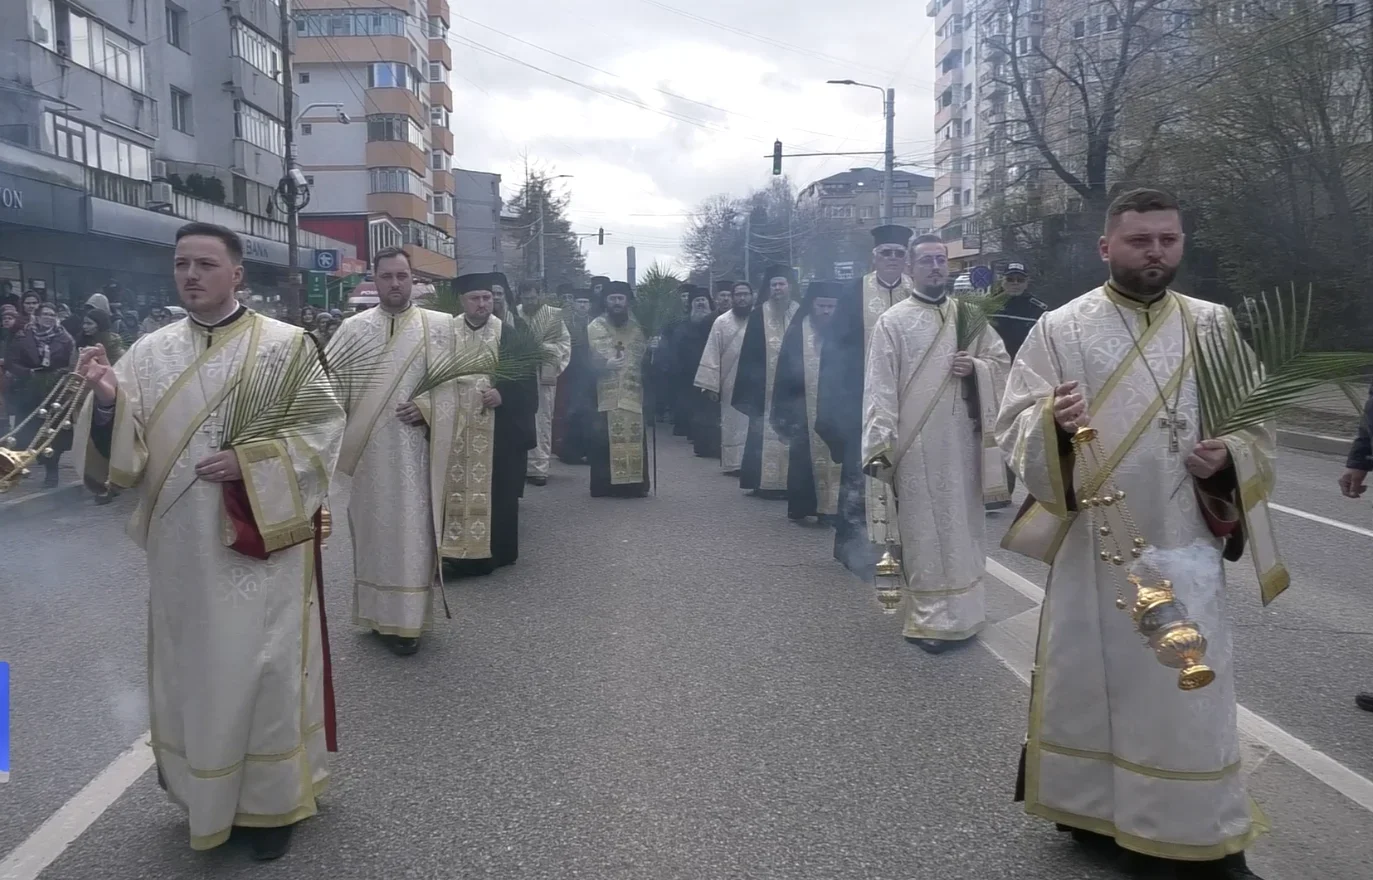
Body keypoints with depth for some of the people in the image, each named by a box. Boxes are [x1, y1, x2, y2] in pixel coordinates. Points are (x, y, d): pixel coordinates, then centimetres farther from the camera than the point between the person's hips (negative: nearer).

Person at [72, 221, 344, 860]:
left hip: (263, 543, -3)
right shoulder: (151, 352, 5)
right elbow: (126, 450, 0)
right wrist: (108, 399, -20)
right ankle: (207, 795, 32)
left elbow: (327, 426, -6)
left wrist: (251, 461, -17)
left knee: (265, 669, 4)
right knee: (192, 666, 13)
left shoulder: (286, 344, -4)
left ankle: (270, 800, 21)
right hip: (184, 548, 4)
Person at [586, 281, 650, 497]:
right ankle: (605, 485, 2)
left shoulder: (637, 328, 13)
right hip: (605, 396, -3)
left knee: (634, 440, 1)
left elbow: (645, 361, 18)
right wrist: (604, 364, -22)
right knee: (604, 440, -6)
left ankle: (635, 484, 9)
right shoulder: (594, 327, 3)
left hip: (633, 396, 3)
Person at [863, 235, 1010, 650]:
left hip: (961, 441, 4)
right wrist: (879, 444, -16)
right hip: (916, 444, -4)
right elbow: (879, 387, -8)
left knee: (961, 525, 11)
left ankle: (960, 610, 24)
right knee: (924, 531, 0)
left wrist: (975, 367, -8)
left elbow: (1002, 362, 15)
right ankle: (929, 618, 8)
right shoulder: (892, 322, -2)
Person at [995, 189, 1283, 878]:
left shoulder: (1214, 325, 7)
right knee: (1090, 676, 8)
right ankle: (1093, 808, 28)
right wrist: (1051, 422, -25)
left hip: (1184, 541, 2)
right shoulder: (1059, 328, 0)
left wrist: (1229, 457, -11)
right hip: (1091, 541, -1)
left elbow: (1259, 429, 10)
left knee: (1190, 691, 3)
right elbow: (1012, 423, -4)